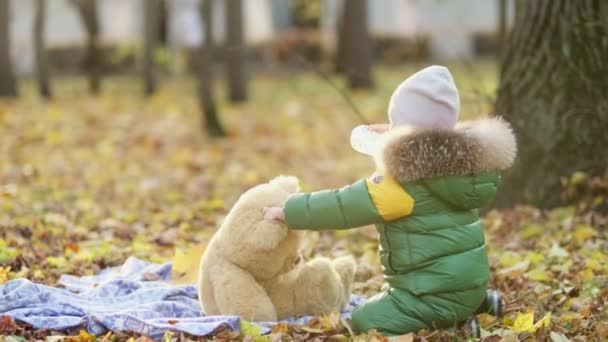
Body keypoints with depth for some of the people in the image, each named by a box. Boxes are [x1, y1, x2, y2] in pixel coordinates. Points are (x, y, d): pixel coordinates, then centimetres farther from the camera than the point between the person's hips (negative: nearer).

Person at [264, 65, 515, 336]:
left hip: (440, 290, -10)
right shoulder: (459, 162, 5)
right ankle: (476, 304, 15)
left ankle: (448, 322, -11)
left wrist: (289, 211, -8)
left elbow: (345, 206, -17)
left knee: (365, 322, -8)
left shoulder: (406, 181, -20)